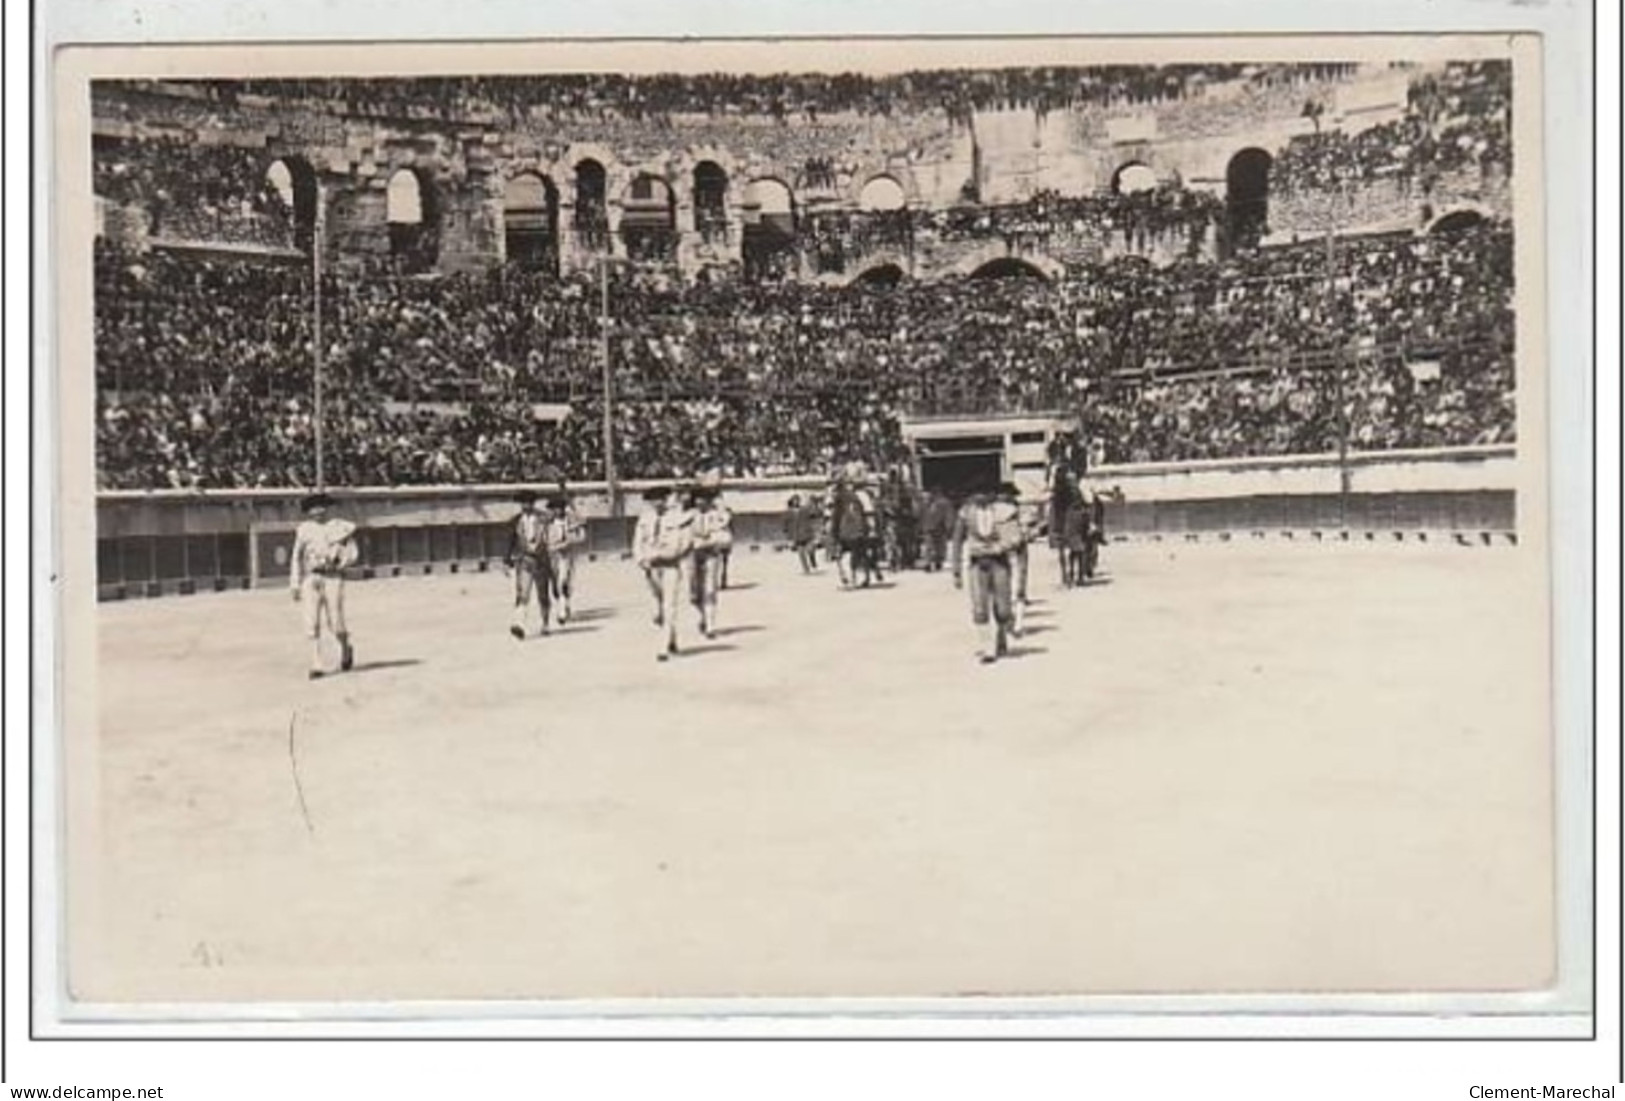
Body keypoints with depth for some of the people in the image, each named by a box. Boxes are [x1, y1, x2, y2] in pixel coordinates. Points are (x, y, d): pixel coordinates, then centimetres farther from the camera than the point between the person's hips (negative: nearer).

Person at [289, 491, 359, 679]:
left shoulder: (339, 527, 5)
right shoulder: (304, 530, 11)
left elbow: (352, 552, 7)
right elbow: (297, 558, 14)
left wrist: (337, 562, -9)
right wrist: (295, 585, 9)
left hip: (332, 578, -2)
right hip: (311, 579, 2)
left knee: (336, 622, -4)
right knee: (311, 623, -6)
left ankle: (346, 649, 27)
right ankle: (316, 665, -3)